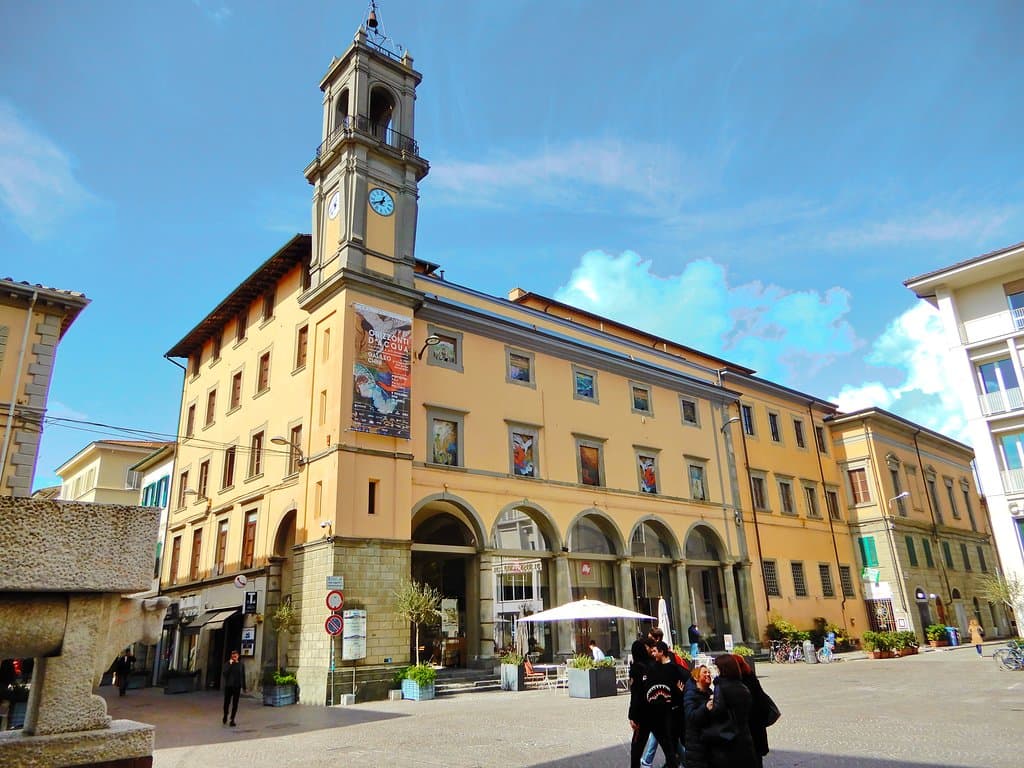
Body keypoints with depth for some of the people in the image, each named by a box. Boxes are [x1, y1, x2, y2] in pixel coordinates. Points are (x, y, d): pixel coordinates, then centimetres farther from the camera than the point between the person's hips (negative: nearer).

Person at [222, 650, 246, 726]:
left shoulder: (241, 665, 2)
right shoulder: (227, 663, -1)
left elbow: (243, 676, 6)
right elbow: (224, 673, -15)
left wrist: (243, 687, 4)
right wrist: (230, 664, -20)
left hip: (237, 687, 1)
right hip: (228, 686, -1)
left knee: (235, 704, 1)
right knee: (227, 702, 8)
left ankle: (232, 719, 10)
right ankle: (225, 716, 33)